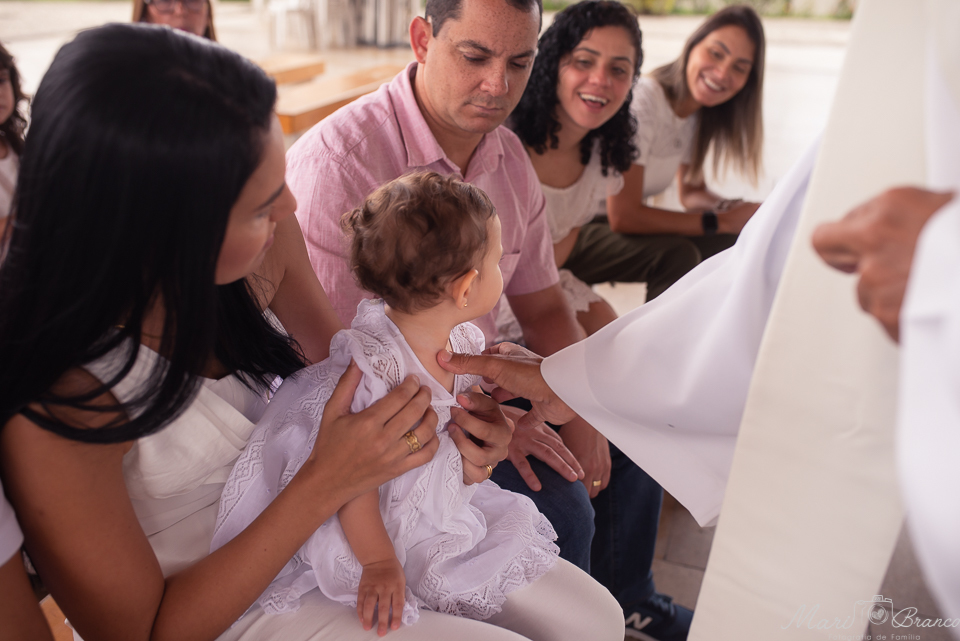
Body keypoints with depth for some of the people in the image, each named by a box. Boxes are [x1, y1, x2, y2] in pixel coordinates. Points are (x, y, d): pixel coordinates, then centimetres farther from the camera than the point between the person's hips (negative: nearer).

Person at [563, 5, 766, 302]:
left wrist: (730, 209, -11)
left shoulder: (698, 111, 1)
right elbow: (623, 216, -27)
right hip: (567, 232, -8)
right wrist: (720, 221, -21)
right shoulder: (641, 101, -25)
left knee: (730, 245, -5)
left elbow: (691, 192, 11)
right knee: (676, 255, -29)